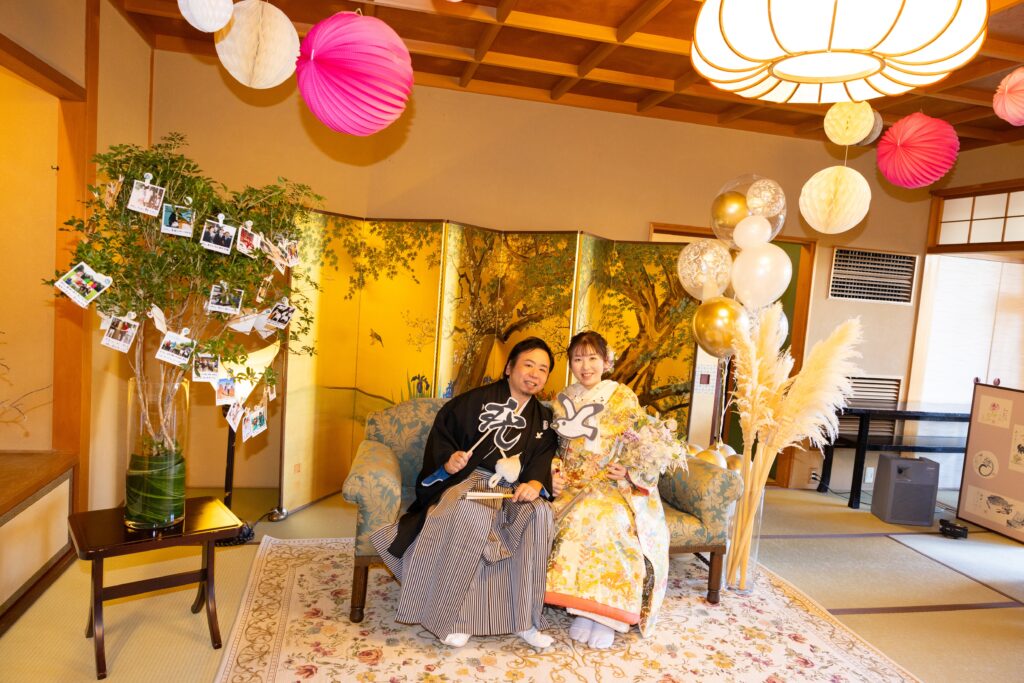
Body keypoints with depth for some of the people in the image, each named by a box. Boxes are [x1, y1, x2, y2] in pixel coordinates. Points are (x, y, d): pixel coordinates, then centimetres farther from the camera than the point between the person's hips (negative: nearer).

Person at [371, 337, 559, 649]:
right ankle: (451, 616, -23)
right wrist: (448, 460, -15)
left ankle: (524, 620, -21)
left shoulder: (543, 418, 15)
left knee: (540, 513, -30)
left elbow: (544, 460, 4)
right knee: (471, 514, -39)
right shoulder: (476, 400, 2)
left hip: (514, 490, 4)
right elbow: (442, 430, 4)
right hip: (469, 480, -3)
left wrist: (535, 484, -16)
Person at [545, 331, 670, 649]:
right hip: (575, 486, 3)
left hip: (616, 486, -3)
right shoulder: (562, 400, 10)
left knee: (604, 517, -33)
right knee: (564, 516, -27)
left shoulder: (623, 397, -1)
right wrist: (555, 474, -3)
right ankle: (587, 608, -17)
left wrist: (630, 471, -17)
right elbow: (555, 448, 15)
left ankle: (605, 613, -20)